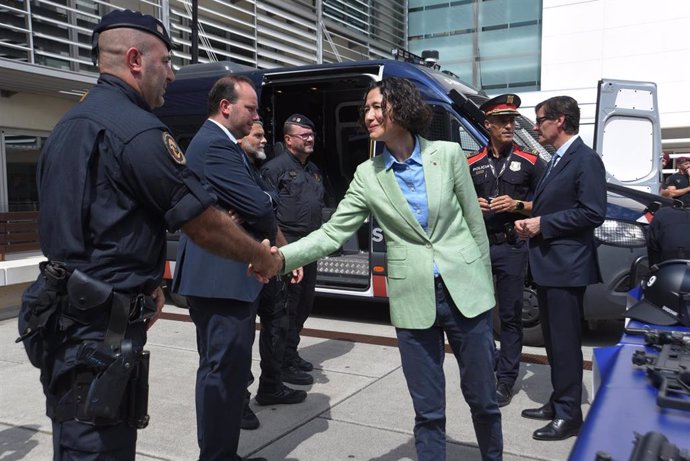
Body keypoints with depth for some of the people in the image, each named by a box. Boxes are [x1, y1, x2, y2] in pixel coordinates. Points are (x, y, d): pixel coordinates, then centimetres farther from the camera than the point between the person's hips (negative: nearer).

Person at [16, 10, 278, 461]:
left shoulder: (70, 125, 14)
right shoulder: (136, 128, -17)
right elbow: (205, 224, -14)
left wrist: (141, 283, 18)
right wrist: (262, 257, 2)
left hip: (64, 318, 10)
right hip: (101, 329, -10)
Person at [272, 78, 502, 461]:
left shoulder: (448, 154, -1)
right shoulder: (368, 175, 2)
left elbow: (475, 222, 4)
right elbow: (332, 233, -3)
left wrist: (485, 281, 6)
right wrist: (281, 257, -18)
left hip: (465, 291, 0)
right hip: (414, 299, 1)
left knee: (482, 398, 13)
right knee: (428, 411, 9)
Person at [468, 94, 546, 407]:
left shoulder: (530, 162, 3)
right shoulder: (472, 164, 10)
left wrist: (518, 205, -14)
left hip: (511, 247, -2)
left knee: (510, 316, 3)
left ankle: (505, 380, 12)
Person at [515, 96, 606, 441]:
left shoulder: (585, 160, -11)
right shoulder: (555, 161, 18)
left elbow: (593, 213, -19)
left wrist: (542, 224, -16)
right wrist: (530, 222, 4)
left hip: (566, 267, -9)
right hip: (546, 265, 9)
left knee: (565, 343, -1)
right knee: (553, 341, 16)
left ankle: (568, 415, 10)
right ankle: (558, 403, 29)